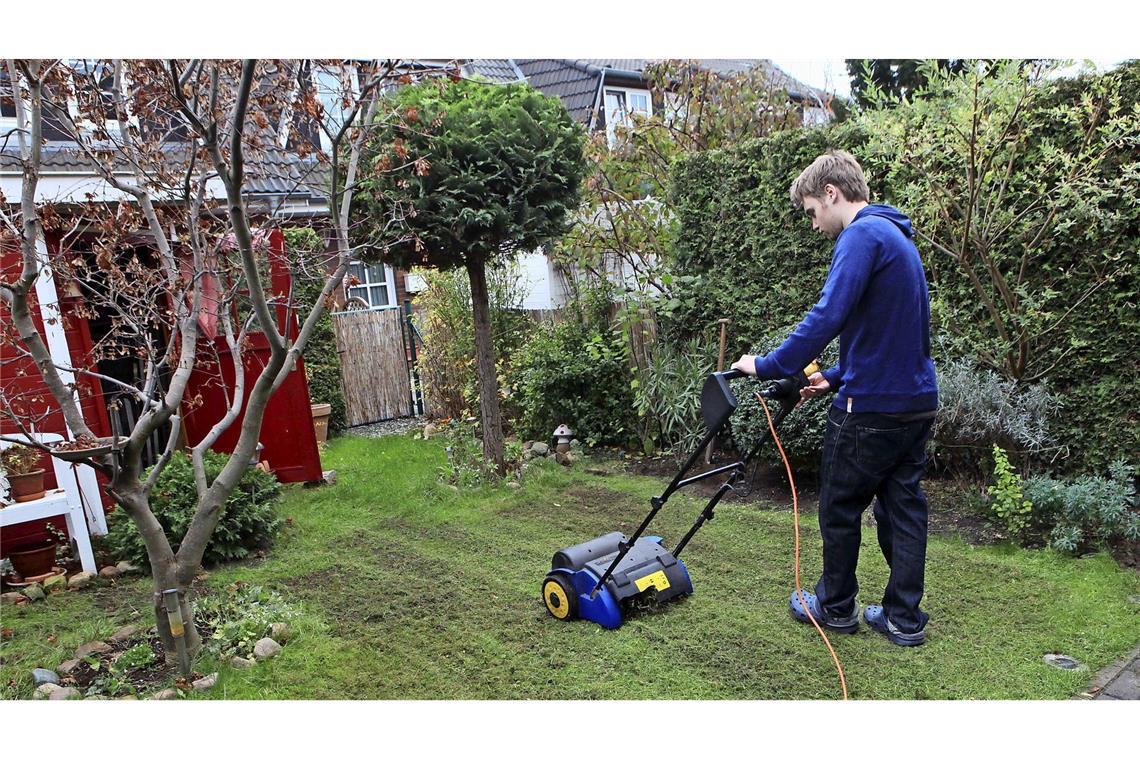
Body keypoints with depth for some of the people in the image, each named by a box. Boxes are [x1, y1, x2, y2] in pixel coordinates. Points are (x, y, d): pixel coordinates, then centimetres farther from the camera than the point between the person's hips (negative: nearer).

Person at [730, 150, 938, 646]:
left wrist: (768, 367, -19)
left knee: (840, 508, 9)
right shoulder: (897, 236, 16)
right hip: (917, 400, 9)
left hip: (871, 407, -9)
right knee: (903, 507, 14)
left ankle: (835, 607, 26)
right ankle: (905, 618, 24)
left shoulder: (863, 235, -15)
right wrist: (835, 377, 16)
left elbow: (827, 317, -27)